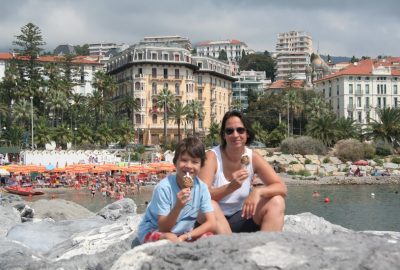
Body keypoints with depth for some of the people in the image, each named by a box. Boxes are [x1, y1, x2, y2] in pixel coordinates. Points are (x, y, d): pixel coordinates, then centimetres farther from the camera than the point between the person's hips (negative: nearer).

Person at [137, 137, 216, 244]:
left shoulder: (202, 187, -11)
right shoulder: (164, 187, -23)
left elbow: (211, 224, -11)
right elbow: (163, 228, -22)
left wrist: (185, 236, -23)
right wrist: (178, 207, -40)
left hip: (182, 233, 4)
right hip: (153, 232, -4)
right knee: (170, 239, -35)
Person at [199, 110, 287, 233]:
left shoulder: (253, 157, -2)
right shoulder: (212, 156, -12)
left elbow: (282, 188, -6)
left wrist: (258, 191, -27)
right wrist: (231, 187, -36)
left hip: (241, 218, 4)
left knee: (276, 202, -16)